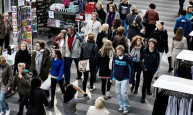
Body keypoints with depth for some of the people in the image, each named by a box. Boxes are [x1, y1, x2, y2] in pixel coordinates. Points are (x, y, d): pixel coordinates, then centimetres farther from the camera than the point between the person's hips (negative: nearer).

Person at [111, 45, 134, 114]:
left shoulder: (127, 58, -15)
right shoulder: (115, 57, -5)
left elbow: (131, 69, -9)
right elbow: (113, 67, 6)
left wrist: (130, 80, -8)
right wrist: (112, 77, 7)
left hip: (125, 79, -4)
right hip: (117, 79, 4)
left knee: (123, 93, -12)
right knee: (118, 93, 8)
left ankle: (126, 107, 7)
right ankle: (121, 106, 25)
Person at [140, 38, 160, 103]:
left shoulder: (156, 52, -12)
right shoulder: (145, 50, -13)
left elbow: (157, 62, -4)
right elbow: (141, 59, -3)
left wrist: (155, 70, -9)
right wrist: (144, 67, -11)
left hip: (152, 69, 2)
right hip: (146, 69, -2)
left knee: (150, 80, 23)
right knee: (145, 81, -6)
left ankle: (148, 89, 52)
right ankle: (143, 97, -2)